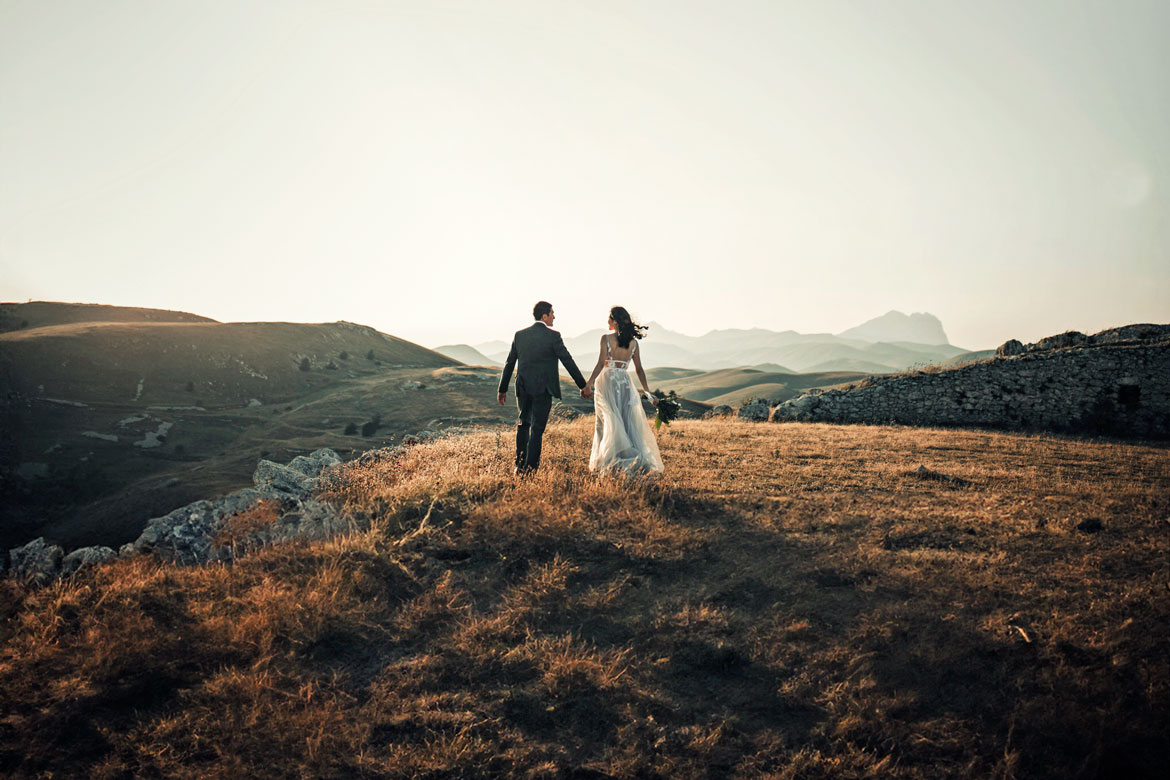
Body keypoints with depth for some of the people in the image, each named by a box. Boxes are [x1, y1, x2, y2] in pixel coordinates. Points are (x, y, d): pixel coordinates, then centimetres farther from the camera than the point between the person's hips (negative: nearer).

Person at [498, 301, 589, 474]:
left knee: (523, 424, 20)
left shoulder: (519, 335, 4)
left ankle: (519, 465, 20)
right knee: (537, 428, 3)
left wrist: (503, 389, 16)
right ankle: (530, 468, 3)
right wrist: (583, 386, 0)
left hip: (523, 388, 4)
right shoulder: (553, 336, -9)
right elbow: (568, 362, -7)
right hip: (543, 388, -4)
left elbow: (509, 363, 8)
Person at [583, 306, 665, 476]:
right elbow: (639, 369, 6)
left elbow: (601, 364, -14)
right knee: (631, 423, 6)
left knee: (610, 423, 1)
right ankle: (642, 461, 2)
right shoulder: (633, 342, 6)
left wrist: (589, 384, -14)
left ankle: (611, 463, 0)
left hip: (607, 381, -3)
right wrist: (648, 392, 10)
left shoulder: (606, 338, -5)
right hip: (625, 383, 3)